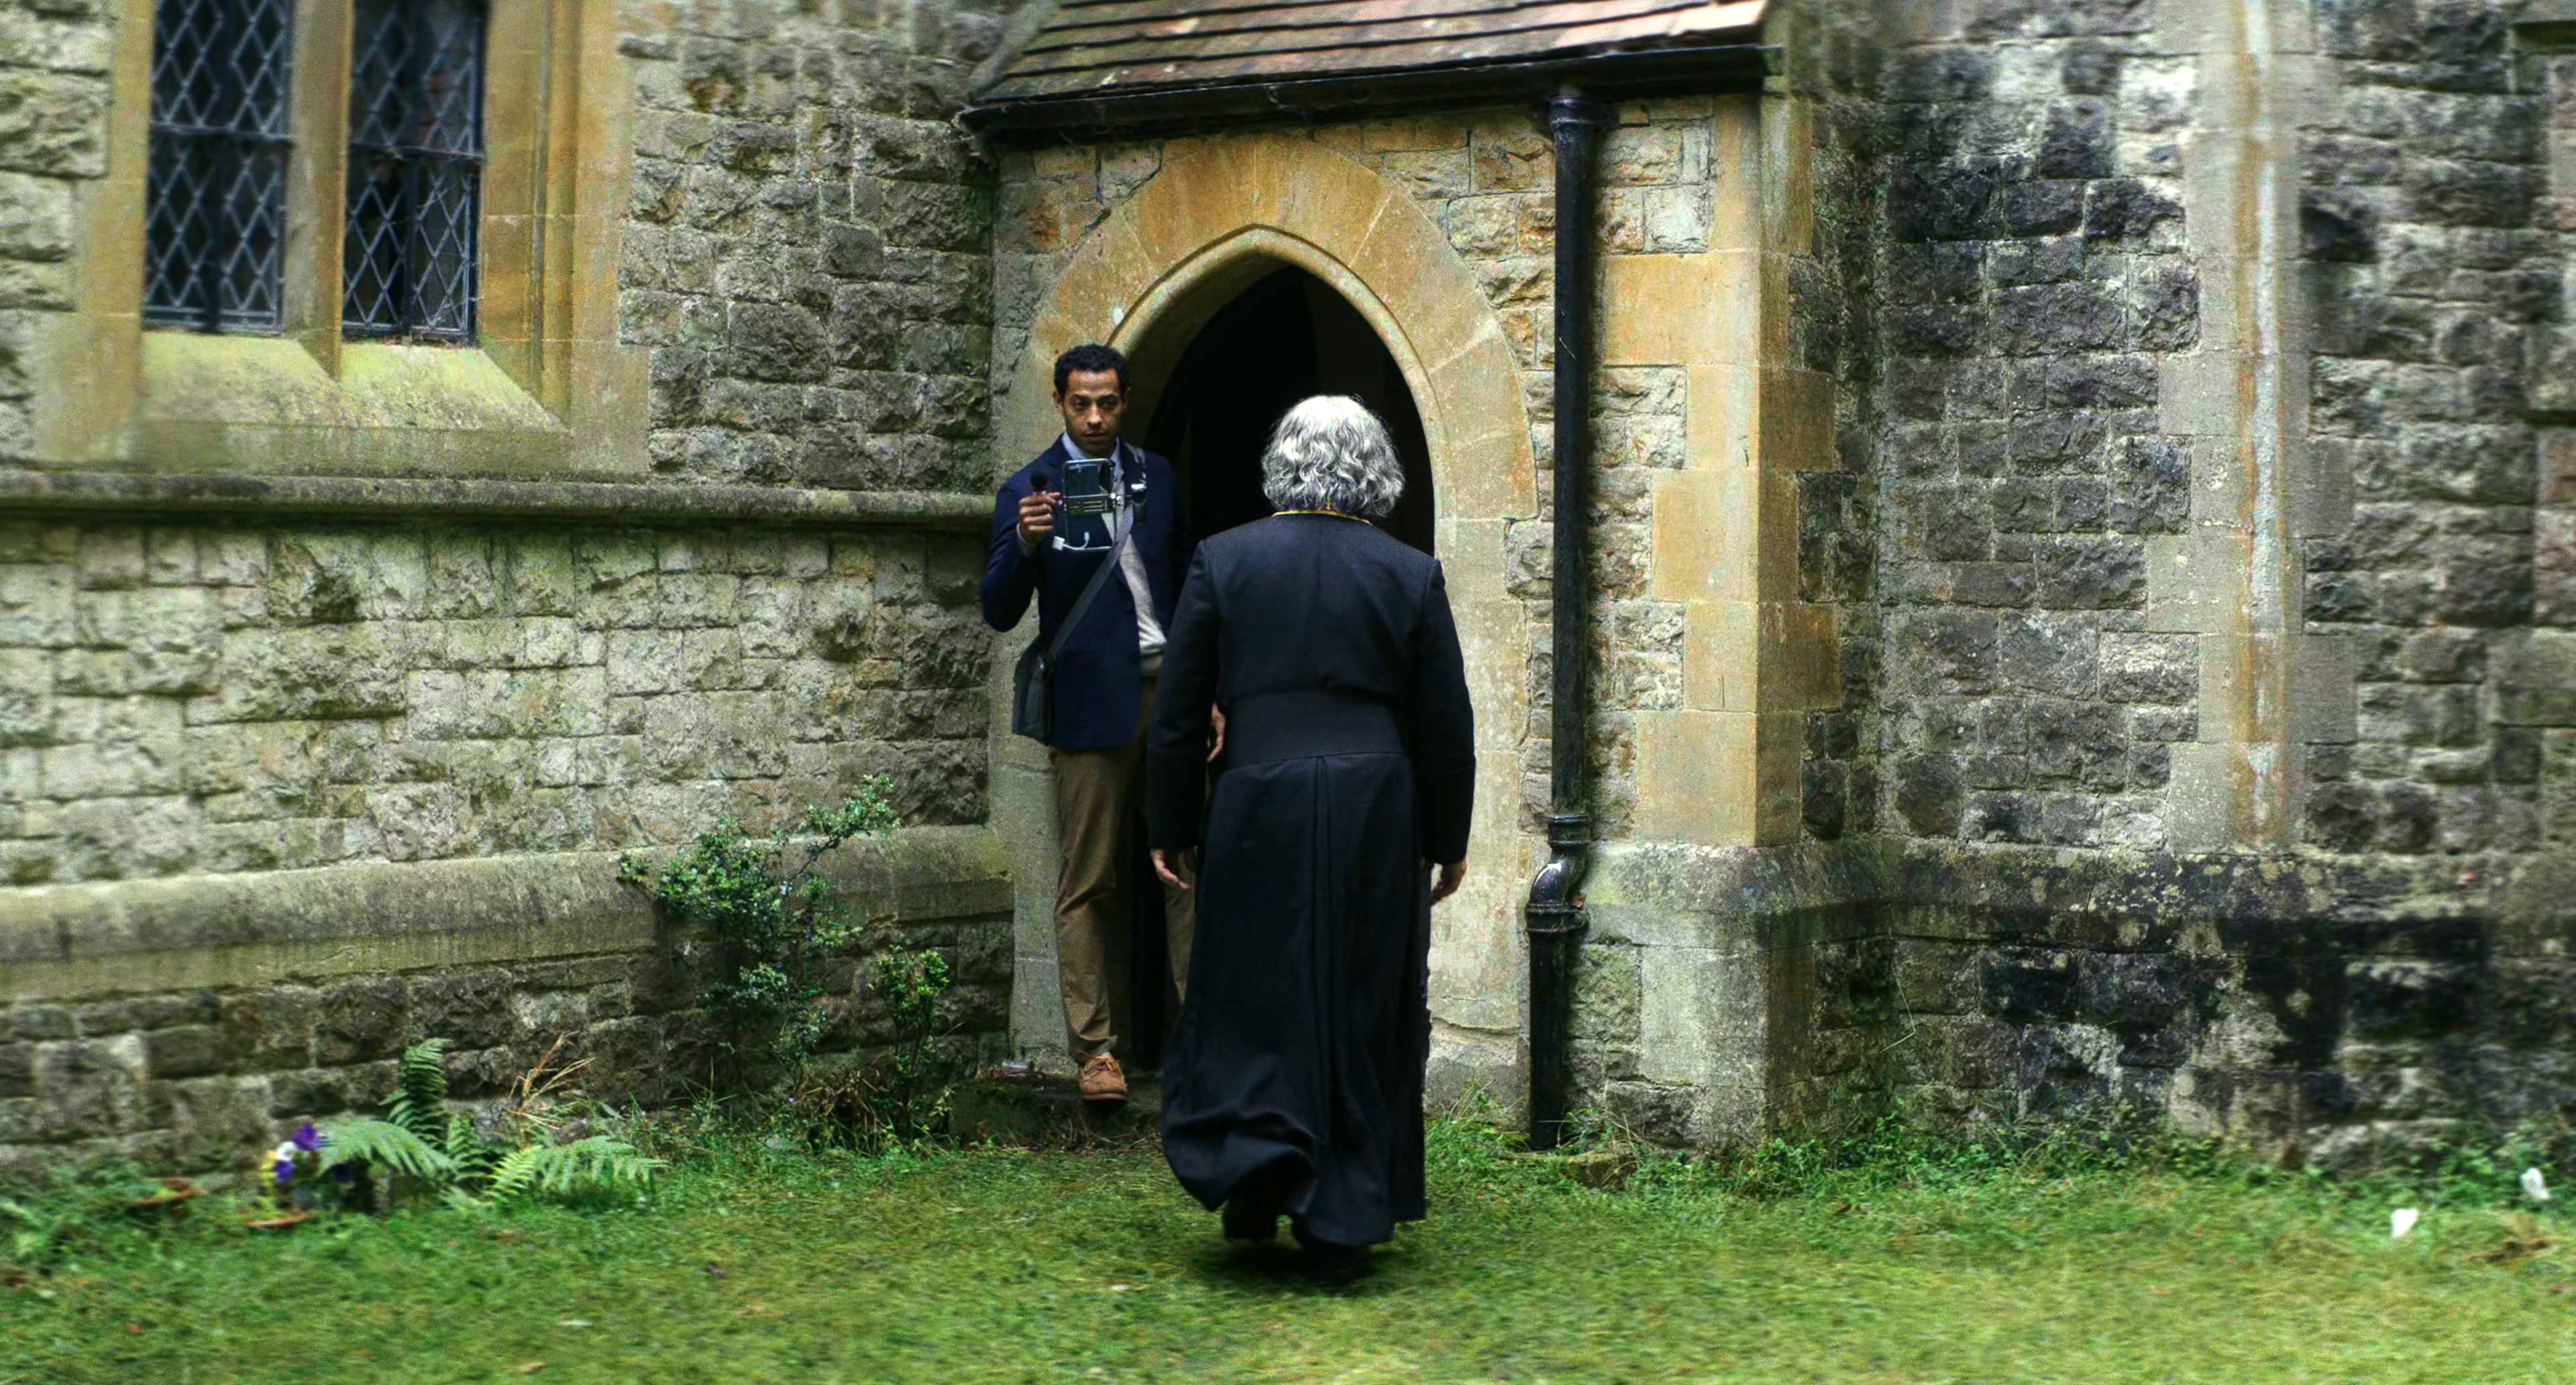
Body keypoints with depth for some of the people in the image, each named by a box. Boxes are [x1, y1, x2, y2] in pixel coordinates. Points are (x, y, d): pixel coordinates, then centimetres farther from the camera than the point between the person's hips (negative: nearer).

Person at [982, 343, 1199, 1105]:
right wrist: (1024, 544, -23)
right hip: (1093, 705, -3)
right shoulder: (1030, 490, -1)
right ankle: (1094, 1049, 6)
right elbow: (999, 613, -5)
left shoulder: (1156, 476, 12)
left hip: (1171, 692, 3)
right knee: (1089, 883, 1)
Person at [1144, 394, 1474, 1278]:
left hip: (1257, 810, -1)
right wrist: (1448, 841, 14)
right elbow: (1447, 727, 4)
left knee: (1250, 996, 12)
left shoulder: (1223, 561, 1)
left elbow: (1176, 713, 2)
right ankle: (1341, 1226, 11)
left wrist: (1172, 829, 11)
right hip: (1378, 822, 1)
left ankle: (1257, 1161, -6)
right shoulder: (1411, 576, 2)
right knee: (1363, 1009, 8)